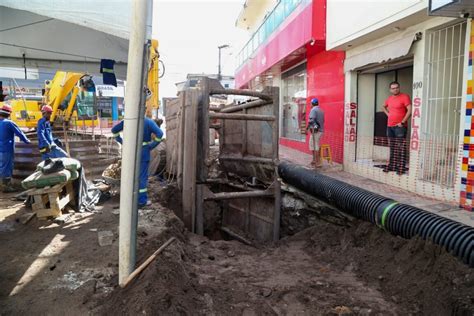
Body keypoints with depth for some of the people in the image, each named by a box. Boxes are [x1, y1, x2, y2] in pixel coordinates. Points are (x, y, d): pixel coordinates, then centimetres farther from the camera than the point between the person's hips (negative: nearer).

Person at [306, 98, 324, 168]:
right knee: (312, 145, 18)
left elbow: (311, 120, -20)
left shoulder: (313, 110, -9)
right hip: (321, 130, 9)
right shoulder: (321, 111, 16)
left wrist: (307, 128, -13)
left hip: (315, 131, -9)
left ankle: (318, 163, -7)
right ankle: (314, 160, 20)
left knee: (315, 147, -6)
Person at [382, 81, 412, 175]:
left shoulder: (404, 97, -7)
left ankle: (401, 167, -7)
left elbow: (409, 110, -16)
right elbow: (384, 106, 34)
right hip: (390, 126, 7)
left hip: (400, 126, -7)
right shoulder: (389, 98, 13)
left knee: (400, 148, -8)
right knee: (392, 148, 12)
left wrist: (402, 122, -16)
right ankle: (391, 166, 20)